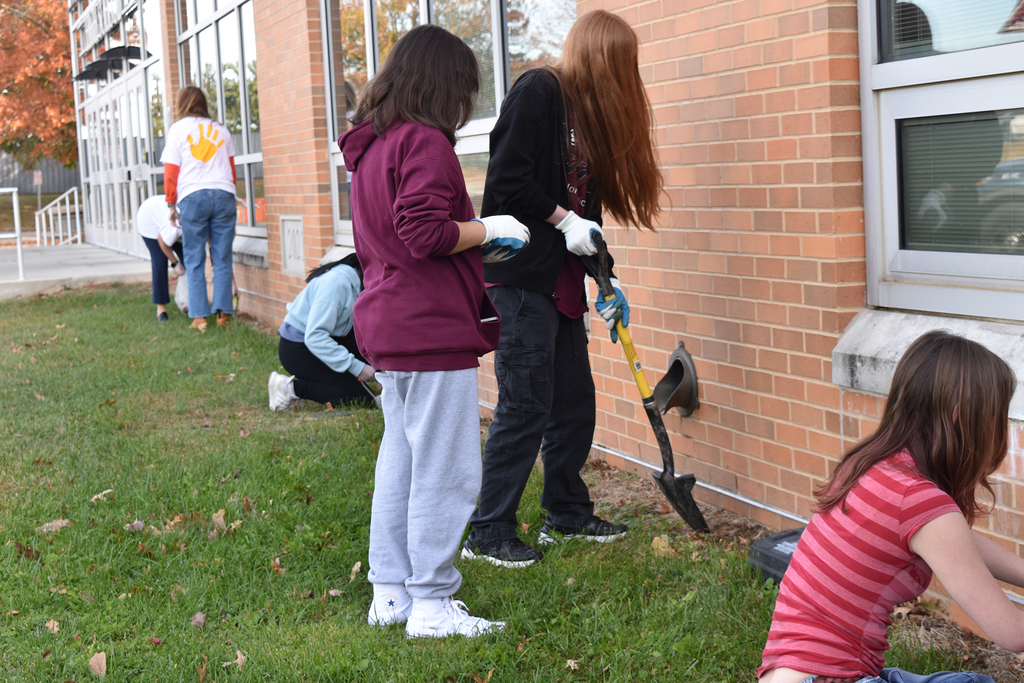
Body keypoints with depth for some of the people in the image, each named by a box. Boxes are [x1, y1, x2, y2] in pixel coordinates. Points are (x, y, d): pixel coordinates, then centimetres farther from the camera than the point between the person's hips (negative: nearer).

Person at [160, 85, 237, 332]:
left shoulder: (178, 128, 6)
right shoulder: (220, 129, 16)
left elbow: (171, 172, 4)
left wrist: (171, 204, 12)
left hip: (193, 197, -2)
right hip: (224, 195, 3)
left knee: (194, 260, 3)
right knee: (222, 258, 4)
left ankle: (199, 316, -2)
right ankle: (223, 313, 0)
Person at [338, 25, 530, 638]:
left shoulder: (371, 146, 16)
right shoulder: (425, 141, -13)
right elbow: (425, 235, -23)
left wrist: (477, 244, 20)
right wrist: (490, 229, -8)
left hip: (387, 327, 10)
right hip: (432, 330, -10)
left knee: (400, 461, 16)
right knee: (446, 471, -2)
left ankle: (390, 592, 24)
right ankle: (431, 604, 4)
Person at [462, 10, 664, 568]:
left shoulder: (586, 113, 17)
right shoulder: (538, 92, -9)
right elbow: (508, 181, -17)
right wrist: (565, 221, -12)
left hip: (560, 278, 9)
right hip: (520, 274, -9)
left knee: (575, 399, 14)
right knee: (524, 406, -6)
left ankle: (567, 513, 28)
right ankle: (487, 533, 4)